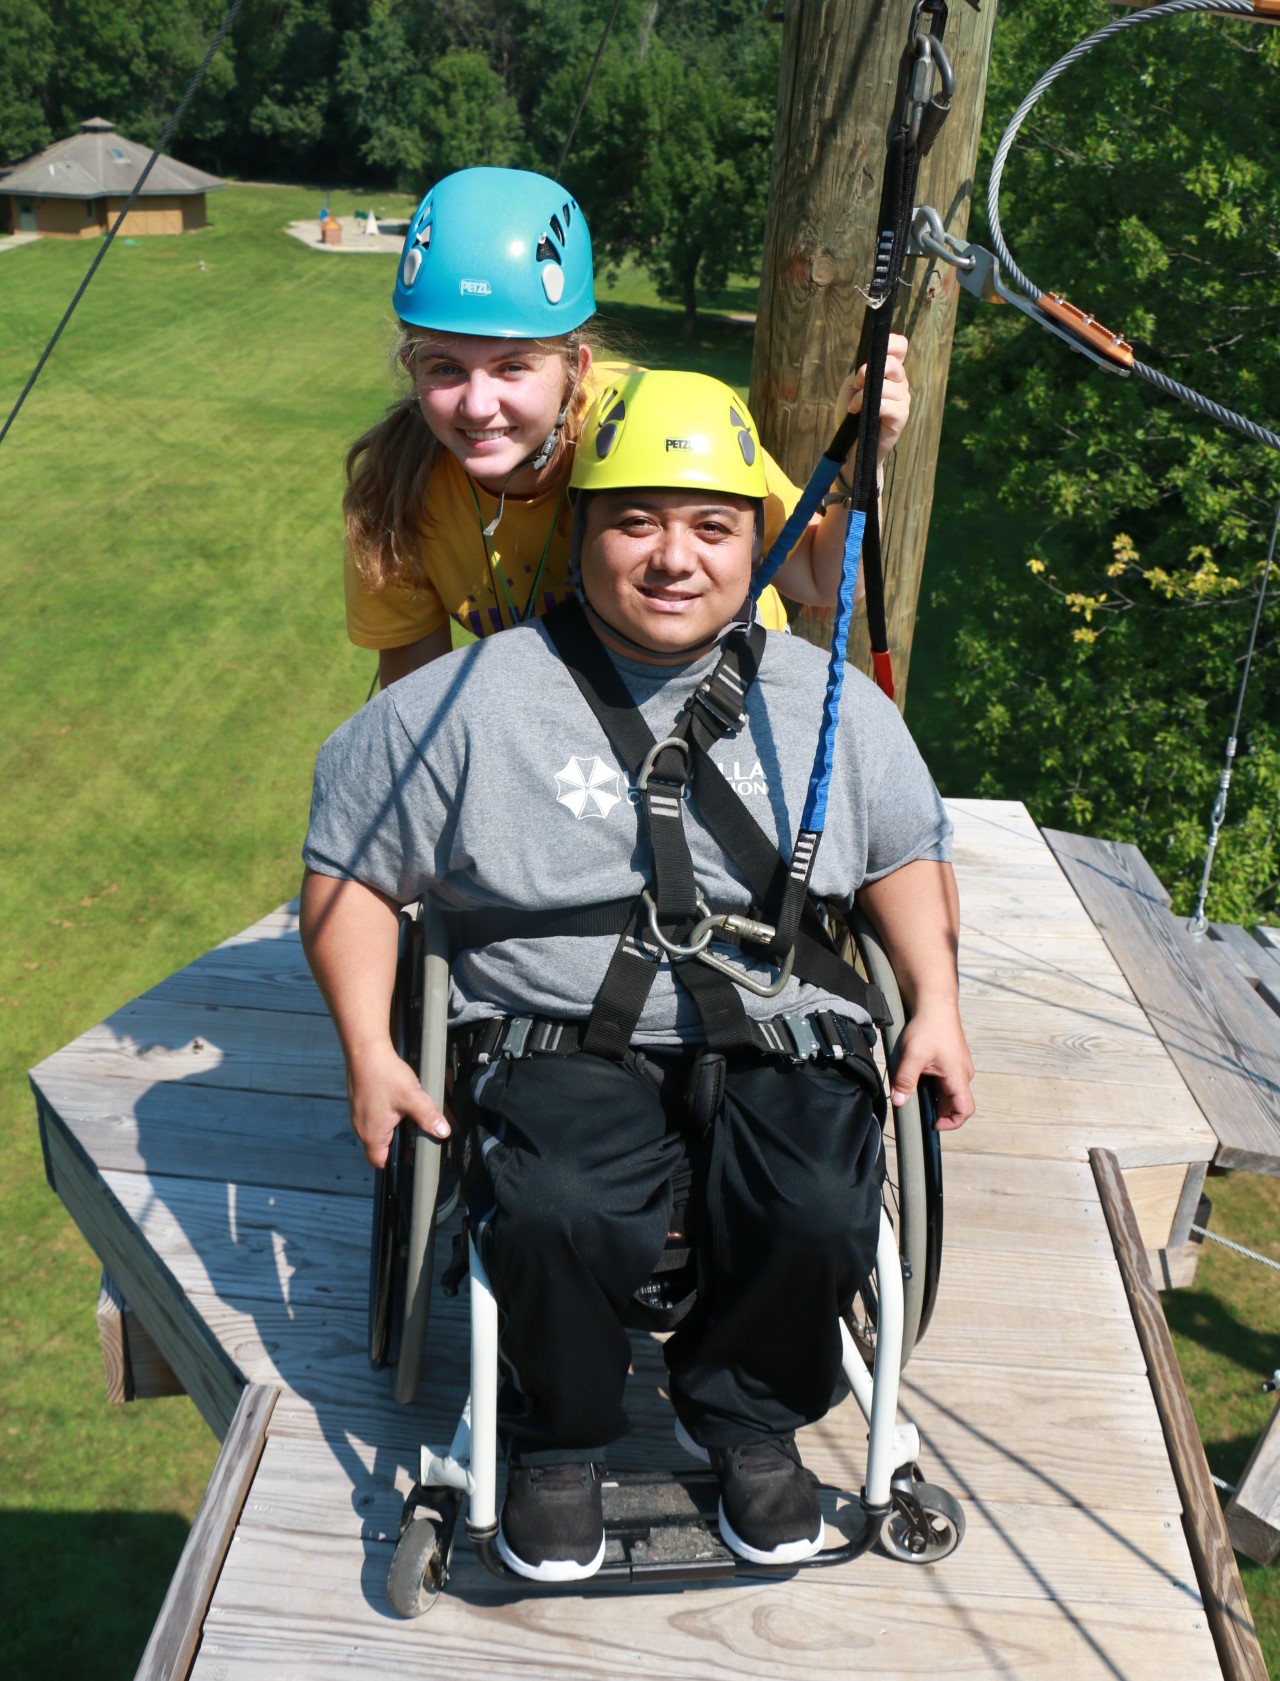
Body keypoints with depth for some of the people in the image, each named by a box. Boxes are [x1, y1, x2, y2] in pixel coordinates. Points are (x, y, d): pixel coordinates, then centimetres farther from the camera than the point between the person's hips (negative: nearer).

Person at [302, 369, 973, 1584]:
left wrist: (937, 1004, 8)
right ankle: (560, 1438, 5)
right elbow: (350, 868, 7)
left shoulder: (826, 702, 9)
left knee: (821, 1219, -25)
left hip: (781, 1036, 2)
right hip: (563, 1040, -1)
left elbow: (907, 851, 22)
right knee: (560, 1220, -30)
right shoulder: (475, 702, 1)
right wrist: (369, 1053, -2)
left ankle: (745, 1416, 10)